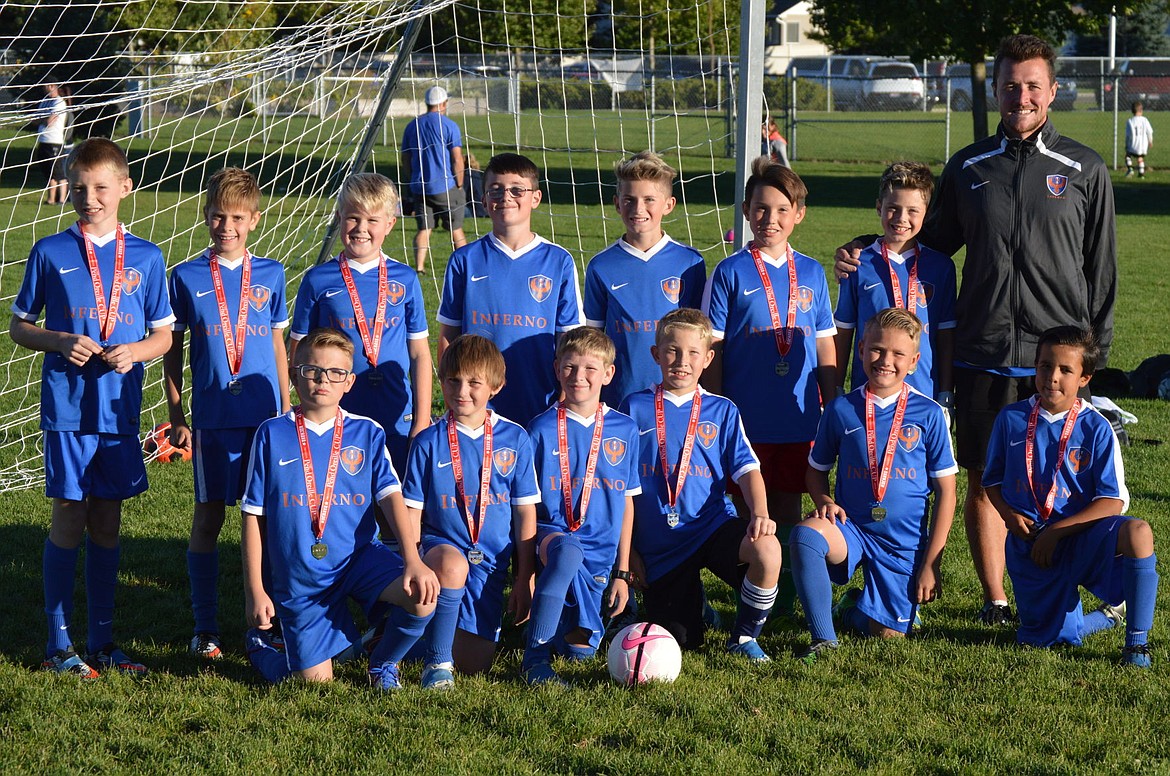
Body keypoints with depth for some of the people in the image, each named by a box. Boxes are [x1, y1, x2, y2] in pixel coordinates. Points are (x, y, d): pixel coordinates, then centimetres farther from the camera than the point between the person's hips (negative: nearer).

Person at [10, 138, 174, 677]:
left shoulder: (145, 258, 4)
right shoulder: (50, 253, 0)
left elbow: (163, 334, 10)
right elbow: (19, 326, 5)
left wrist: (134, 351, -11)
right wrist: (61, 343, -13)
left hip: (120, 408, 2)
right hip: (67, 407, -2)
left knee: (107, 522, 9)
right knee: (69, 520, 0)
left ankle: (102, 641, 18)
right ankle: (58, 645, 9)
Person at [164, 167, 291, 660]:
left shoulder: (270, 275, 6)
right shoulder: (187, 277, 2)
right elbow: (172, 350, 7)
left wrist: (285, 412, 12)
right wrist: (176, 417, 4)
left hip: (264, 416, 1)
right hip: (211, 417, -1)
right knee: (208, 518, 2)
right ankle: (205, 628, 9)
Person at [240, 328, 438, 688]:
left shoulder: (367, 433, 2)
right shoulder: (272, 435, -1)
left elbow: (391, 497, -9)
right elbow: (254, 517, 1)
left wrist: (412, 560, -24)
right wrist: (254, 590, -3)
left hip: (359, 556, 1)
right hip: (298, 576, -1)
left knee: (423, 595, -27)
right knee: (316, 681, -6)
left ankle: (383, 662, 4)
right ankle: (259, 646, 29)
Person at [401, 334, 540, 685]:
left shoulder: (515, 439, 2)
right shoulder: (428, 442, -1)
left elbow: (525, 515, 5)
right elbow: (412, 514, 0)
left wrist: (524, 580, 3)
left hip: (490, 564, 2)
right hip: (442, 546, -2)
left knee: (475, 663, -4)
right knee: (452, 564, -39)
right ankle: (437, 662, -20)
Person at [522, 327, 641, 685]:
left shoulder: (624, 430, 4)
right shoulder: (542, 429, -3)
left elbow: (626, 503, 9)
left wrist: (622, 572, 8)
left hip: (600, 551, 3)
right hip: (552, 532, -3)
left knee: (581, 648, -4)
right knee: (568, 551, -39)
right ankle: (535, 655, -30)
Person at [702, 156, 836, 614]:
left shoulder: (810, 274, 8)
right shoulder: (730, 273, -2)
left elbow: (825, 348, 12)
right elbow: (712, 350, -1)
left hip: (799, 418, 3)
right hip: (746, 417, -3)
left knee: (789, 508, 10)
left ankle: (785, 594, 19)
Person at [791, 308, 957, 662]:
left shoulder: (928, 414, -4)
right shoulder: (842, 409, 0)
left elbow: (946, 491, 0)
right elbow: (817, 470, 13)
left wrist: (931, 563, -4)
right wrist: (823, 500, -11)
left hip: (904, 541, 0)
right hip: (850, 528, 0)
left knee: (887, 634, -6)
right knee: (805, 534, -33)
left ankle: (854, 611, 32)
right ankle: (823, 638, -20)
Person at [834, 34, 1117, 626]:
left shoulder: (1084, 170, 4)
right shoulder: (968, 167, 10)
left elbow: (1100, 269, 7)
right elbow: (932, 241, 21)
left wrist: (1095, 353, 3)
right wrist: (867, 249, 7)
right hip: (981, 355, 2)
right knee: (984, 482, 5)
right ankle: (994, 599, 16)